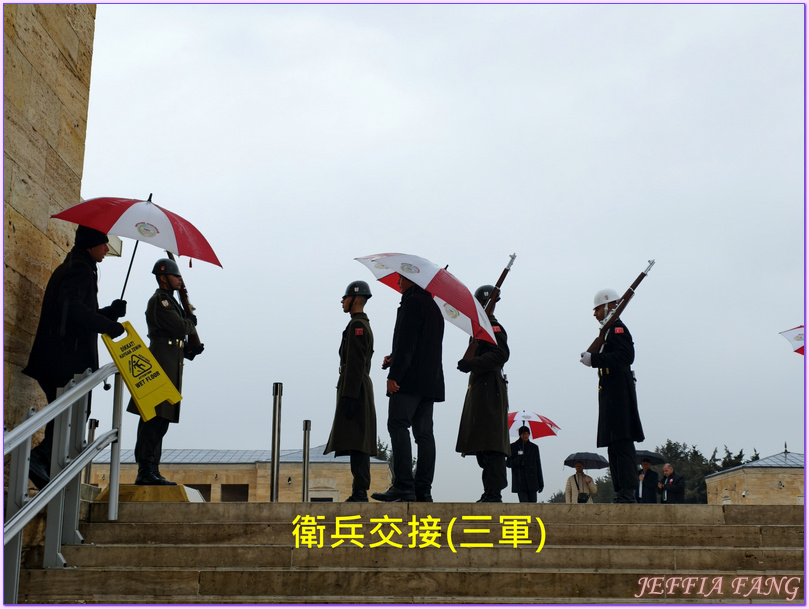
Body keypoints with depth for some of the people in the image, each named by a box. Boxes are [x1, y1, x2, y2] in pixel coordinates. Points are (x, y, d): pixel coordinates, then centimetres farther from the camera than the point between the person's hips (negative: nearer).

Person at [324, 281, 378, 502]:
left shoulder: (357, 325, -9)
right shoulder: (363, 325, 23)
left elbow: (356, 363, -18)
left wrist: (349, 396, -22)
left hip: (354, 390, -11)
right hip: (359, 390, 11)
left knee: (355, 441, -14)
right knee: (357, 442, 7)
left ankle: (360, 492, -18)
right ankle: (360, 492, 7)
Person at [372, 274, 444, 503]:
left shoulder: (413, 302, -6)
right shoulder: (433, 306, 23)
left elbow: (406, 341, -16)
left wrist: (394, 374, -19)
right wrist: (395, 358, 18)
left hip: (410, 379, -9)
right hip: (431, 379, 9)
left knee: (398, 425, -13)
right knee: (423, 432, 4)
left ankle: (403, 486, -21)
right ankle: (423, 489, 1)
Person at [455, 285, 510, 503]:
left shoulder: (493, 327, -7)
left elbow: (500, 354, -21)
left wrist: (471, 364, -23)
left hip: (489, 389, -11)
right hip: (480, 389, 11)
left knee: (490, 444, -12)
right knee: (483, 444, 10)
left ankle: (494, 493, -13)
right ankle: (491, 492, 14)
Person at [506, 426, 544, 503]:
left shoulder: (534, 447, 13)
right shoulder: (513, 447, 6)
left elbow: (538, 465, 14)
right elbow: (508, 463, 4)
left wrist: (541, 482, 9)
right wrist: (518, 460, -17)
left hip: (532, 481, 3)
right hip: (520, 482, -3)